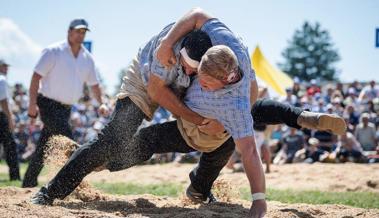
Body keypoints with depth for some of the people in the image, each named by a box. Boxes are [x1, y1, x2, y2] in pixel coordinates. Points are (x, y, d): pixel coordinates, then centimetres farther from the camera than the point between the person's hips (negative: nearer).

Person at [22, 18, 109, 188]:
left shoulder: (87, 58, 10)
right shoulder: (53, 51, -8)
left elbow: (93, 83, 18)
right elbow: (37, 76, -12)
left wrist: (101, 103, 2)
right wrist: (33, 103, -22)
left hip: (66, 108, 6)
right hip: (48, 104, -6)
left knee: (44, 146, 10)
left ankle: (29, 183, 16)